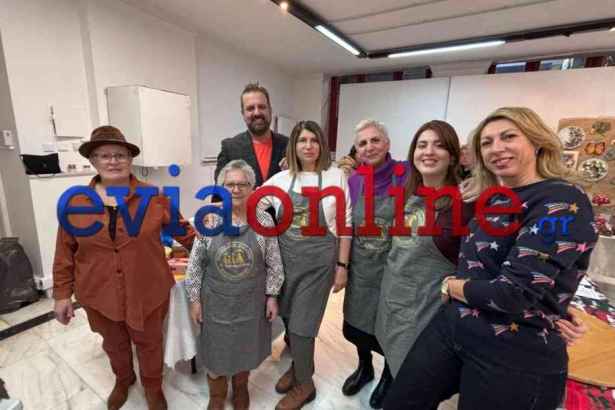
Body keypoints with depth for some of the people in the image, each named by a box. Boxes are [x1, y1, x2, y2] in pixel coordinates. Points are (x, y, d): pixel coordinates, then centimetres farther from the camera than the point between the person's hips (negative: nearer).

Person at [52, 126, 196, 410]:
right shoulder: (75, 203, -5)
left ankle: (153, 387, 45)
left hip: (147, 292, -2)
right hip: (99, 294, 2)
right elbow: (65, 253, 1)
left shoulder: (153, 197, -10)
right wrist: (62, 293, 3)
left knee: (149, 343, 18)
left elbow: (182, 229, -3)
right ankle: (123, 381, 56)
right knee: (114, 344, 26)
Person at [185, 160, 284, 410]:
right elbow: (196, 263, -3)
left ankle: (241, 387, 52)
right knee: (216, 349, 18)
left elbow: (274, 264, -5)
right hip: (216, 300, 0)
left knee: (246, 347, 20)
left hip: (251, 300, 0)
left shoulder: (264, 221, -11)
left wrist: (271, 296, -4)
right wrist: (195, 299, -1)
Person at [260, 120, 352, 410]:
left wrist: (342, 265, -5)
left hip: (318, 261, -4)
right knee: (288, 318, 19)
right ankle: (299, 364, 49)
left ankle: (304, 384, 34)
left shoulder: (335, 176, -6)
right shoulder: (280, 179, 2)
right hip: (285, 258, 4)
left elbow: (345, 224, -4)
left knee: (301, 325, 5)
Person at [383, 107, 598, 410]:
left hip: (514, 356, -6)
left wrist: (452, 286, -8)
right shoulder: (493, 200, 7)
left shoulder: (563, 201, -16)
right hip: (450, 328, 6)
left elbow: (515, 293, -24)